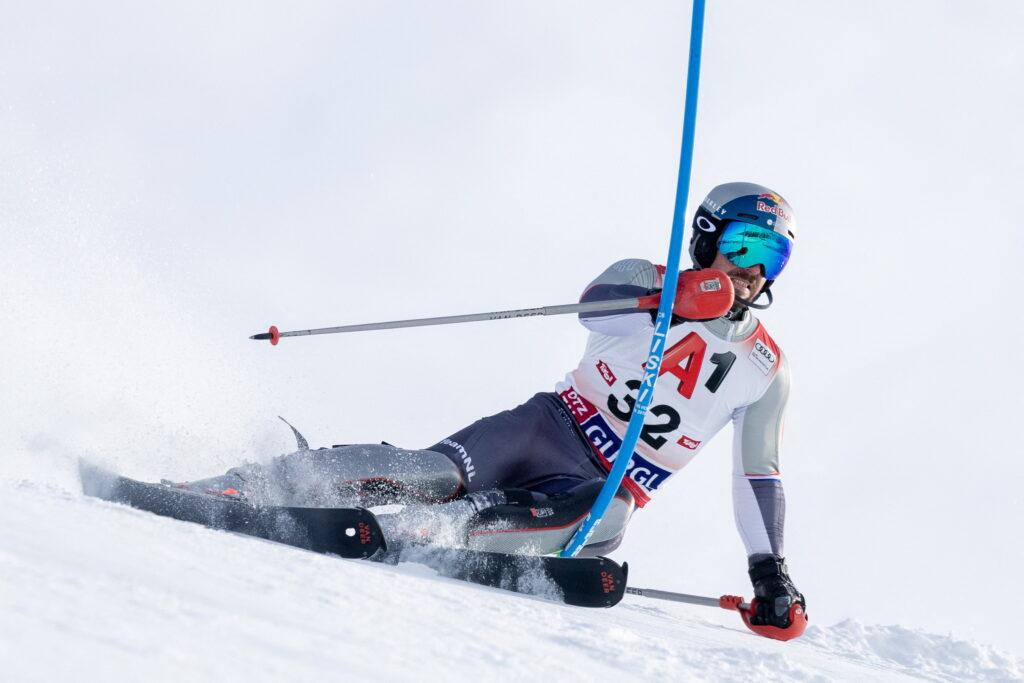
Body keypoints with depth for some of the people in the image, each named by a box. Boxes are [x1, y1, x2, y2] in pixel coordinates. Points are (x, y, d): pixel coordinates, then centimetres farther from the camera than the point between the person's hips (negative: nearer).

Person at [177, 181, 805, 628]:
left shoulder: (765, 369, 11)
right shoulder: (647, 279, 6)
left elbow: (760, 475, 15)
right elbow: (595, 307, -18)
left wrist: (770, 574, 6)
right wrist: (676, 300, -37)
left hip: (606, 495, 1)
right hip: (553, 428, -1)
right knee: (436, 475, -28)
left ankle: (380, 536, -47)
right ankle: (232, 490, -32)